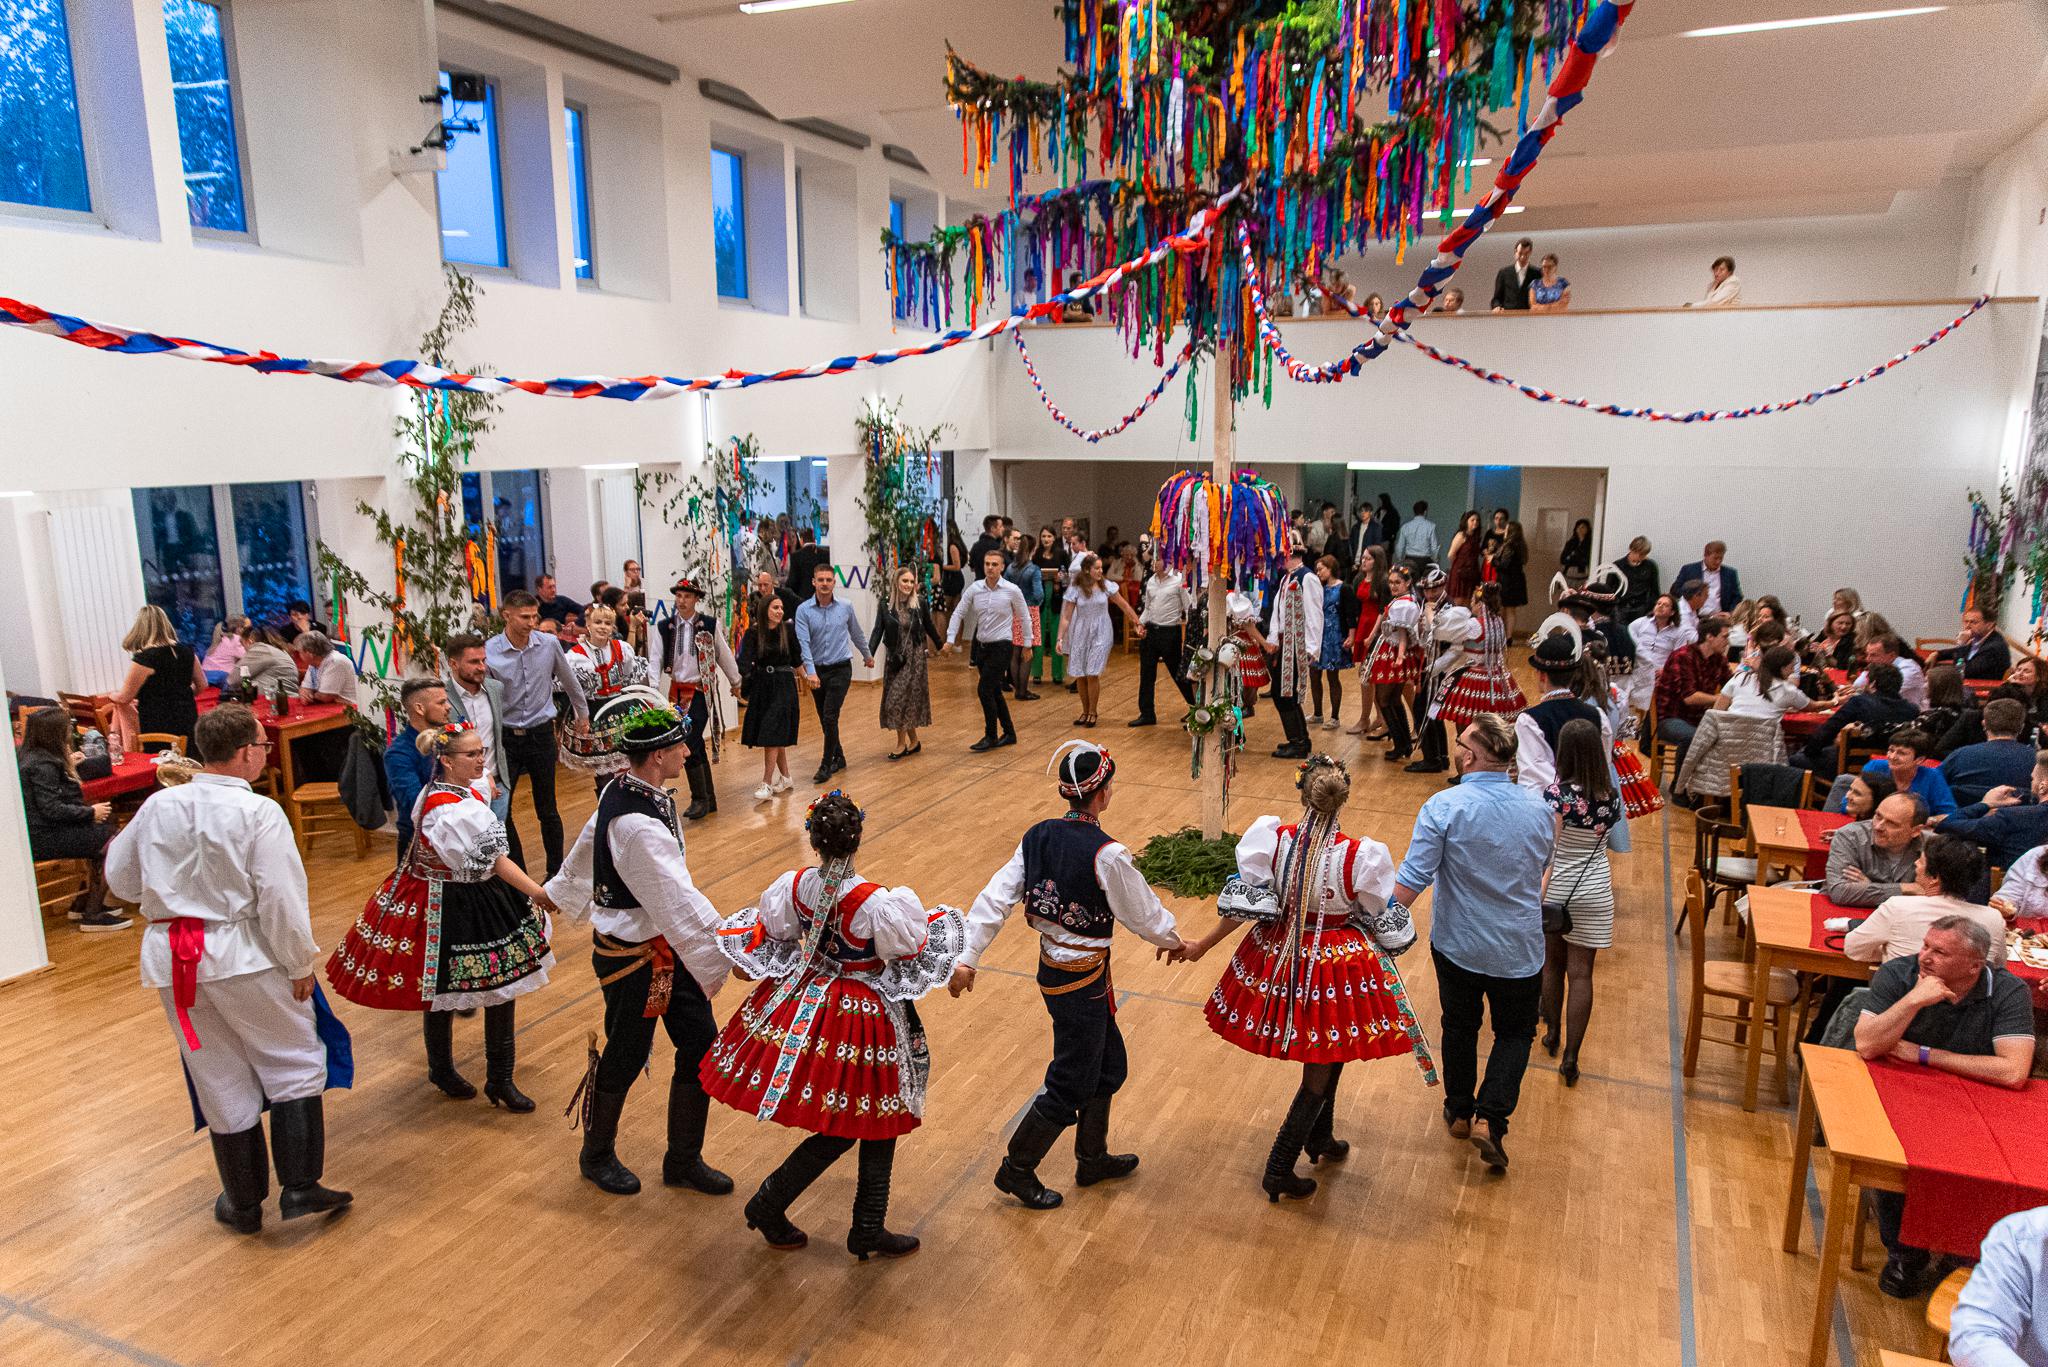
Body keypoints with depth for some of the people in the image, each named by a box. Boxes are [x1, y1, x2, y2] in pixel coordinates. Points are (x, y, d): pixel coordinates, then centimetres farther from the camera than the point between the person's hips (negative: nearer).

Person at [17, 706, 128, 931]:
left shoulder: (27, 755, 11)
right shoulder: (43, 764, -19)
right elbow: (52, 809, -24)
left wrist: (67, 766, 23)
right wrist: (90, 812, -14)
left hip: (36, 832, 11)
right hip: (44, 838, -11)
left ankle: (82, 903, 19)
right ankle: (92, 915, -10)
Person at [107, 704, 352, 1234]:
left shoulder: (158, 806, -1)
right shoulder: (258, 812, -17)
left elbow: (121, 879, 12)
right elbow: (281, 899, -17)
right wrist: (301, 965, -6)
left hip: (174, 960, 5)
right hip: (246, 956, -5)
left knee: (220, 1080, 16)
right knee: (294, 1064, 12)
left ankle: (243, 1202, 28)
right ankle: (300, 1187, 10)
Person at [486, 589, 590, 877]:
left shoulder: (549, 644, -5)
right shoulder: (489, 652, -11)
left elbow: (569, 681, 13)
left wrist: (583, 713, 25)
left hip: (540, 734, 1)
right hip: (505, 737, -1)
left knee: (547, 809, 8)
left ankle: (556, 871, 23)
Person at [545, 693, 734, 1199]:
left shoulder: (622, 790, -1)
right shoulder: (638, 825, -32)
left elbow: (587, 845, 17)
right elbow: (680, 903, -33)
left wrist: (559, 892, 34)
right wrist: (728, 959, -30)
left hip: (669, 948, 8)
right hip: (633, 959, -8)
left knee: (701, 1045, 11)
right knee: (624, 1059, 13)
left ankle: (684, 1160, 29)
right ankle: (597, 1156, 39)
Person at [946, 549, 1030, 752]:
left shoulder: (1011, 590, -10)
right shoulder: (974, 589, -1)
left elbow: (1024, 617, 0)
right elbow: (959, 614, 3)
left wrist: (1027, 643, 3)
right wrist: (950, 640, -4)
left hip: (1001, 646, -5)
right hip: (981, 645, 5)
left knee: (984, 690, -10)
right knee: (994, 692, 13)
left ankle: (991, 736, 4)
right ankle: (1009, 733, 27)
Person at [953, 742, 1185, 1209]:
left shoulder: (1038, 836, -5)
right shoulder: (1106, 855, -24)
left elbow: (996, 898, -5)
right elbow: (1143, 913, -11)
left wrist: (968, 959, -2)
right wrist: (1174, 941, 9)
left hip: (1051, 965, 7)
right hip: (1082, 978, -7)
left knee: (1107, 1064, 24)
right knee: (1071, 1083, 11)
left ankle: (1093, 1158, 41)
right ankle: (1017, 1169, 26)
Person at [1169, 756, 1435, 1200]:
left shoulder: (1274, 840, -14)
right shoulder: (1359, 855, -19)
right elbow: (1381, 920, -5)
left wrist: (1202, 946, 5)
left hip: (1280, 956, 4)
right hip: (1337, 964, -4)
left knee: (1323, 1056, 28)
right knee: (1321, 1071, 13)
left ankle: (1320, 1138, 46)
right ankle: (1279, 1170, 18)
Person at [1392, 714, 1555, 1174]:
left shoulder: (1443, 808, -21)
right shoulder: (1539, 809, -8)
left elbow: (1412, 881, -23)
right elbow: (1542, 870, 9)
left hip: (1458, 946, -1)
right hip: (1520, 949, 1)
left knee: (1459, 1026, 21)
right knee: (1514, 1033, 19)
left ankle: (1459, 1111, 36)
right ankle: (1490, 1118, 4)